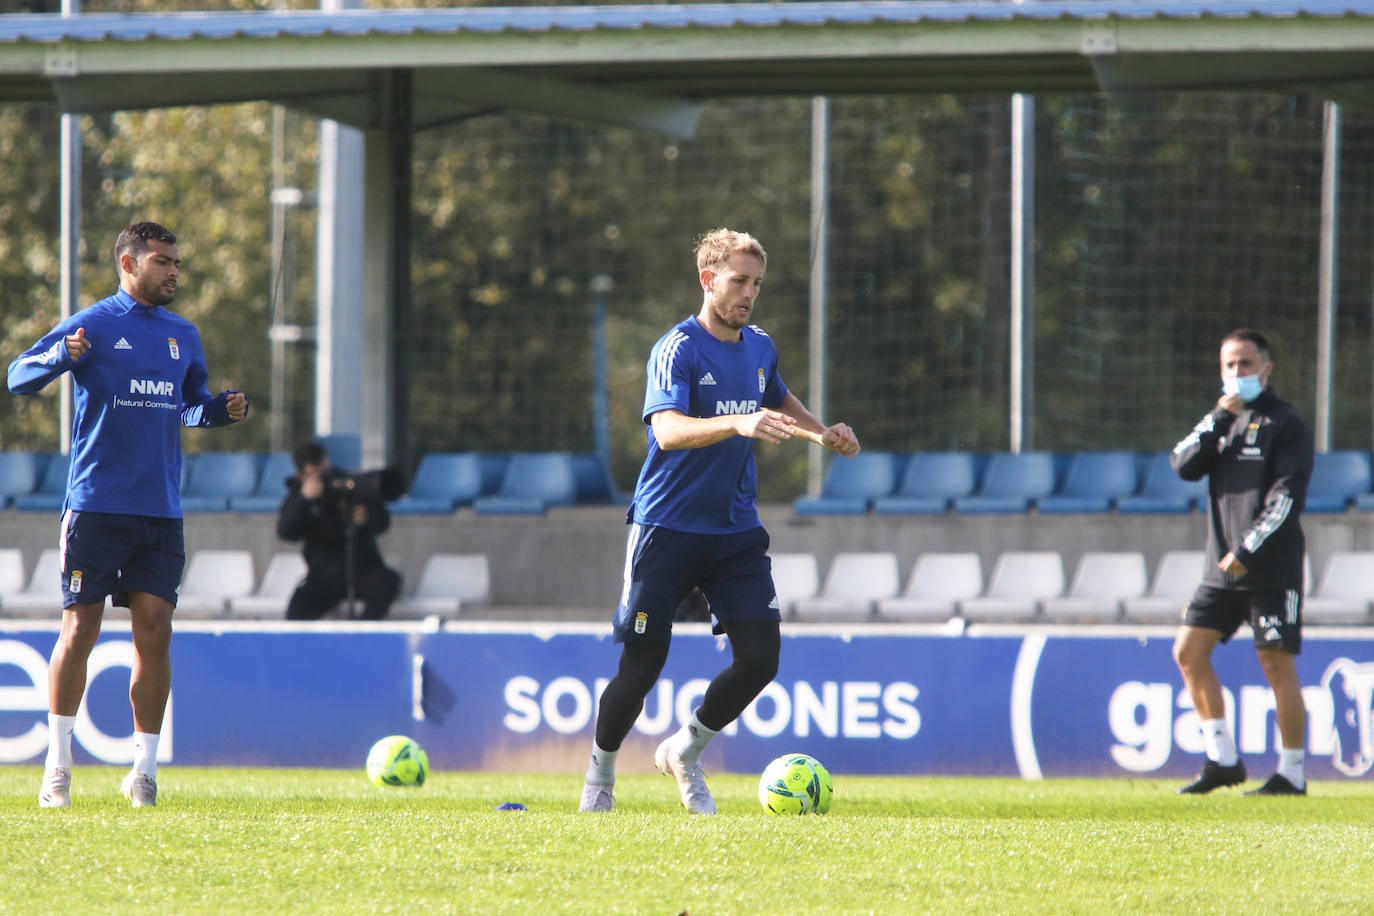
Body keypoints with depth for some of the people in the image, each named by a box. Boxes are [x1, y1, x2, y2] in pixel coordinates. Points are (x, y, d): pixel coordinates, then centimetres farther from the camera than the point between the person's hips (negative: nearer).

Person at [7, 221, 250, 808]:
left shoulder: (182, 336, 14)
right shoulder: (93, 325, -2)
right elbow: (19, 376, -5)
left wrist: (223, 409, 6)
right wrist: (62, 356, -25)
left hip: (161, 511, 4)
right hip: (97, 505, -4)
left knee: (154, 631, -1)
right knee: (80, 628, -3)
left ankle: (144, 771, 6)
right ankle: (58, 765, 7)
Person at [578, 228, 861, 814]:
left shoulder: (760, 348, 8)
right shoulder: (677, 350, -14)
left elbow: (778, 400, 32)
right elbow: (667, 430, -33)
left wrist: (823, 432, 15)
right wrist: (738, 423, -47)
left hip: (736, 530, 6)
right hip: (668, 526, -6)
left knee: (760, 658, -5)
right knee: (642, 664, -5)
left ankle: (685, 753, 18)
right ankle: (600, 775, 19)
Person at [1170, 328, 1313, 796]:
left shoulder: (1286, 424, -4)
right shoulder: (1222, 420, 17)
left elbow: (1286, 498, -12)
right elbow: (1184, 466, 3)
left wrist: (1248, 551, -18)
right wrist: (1218, 421, -9)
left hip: (1271, 569, -7)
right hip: (1223, 568, 7)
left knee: (1277, 665, -6)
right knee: (1189, 652, 0)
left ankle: (1292, 772, 0)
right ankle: (1223, 759, 6)